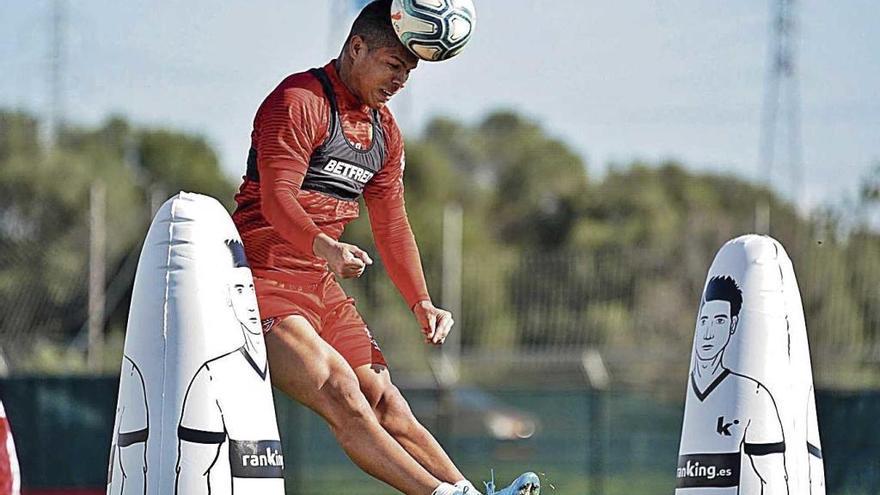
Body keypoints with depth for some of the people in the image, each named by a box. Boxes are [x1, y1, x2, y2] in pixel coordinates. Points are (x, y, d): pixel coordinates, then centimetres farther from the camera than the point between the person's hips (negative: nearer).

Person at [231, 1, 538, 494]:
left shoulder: (384, 130, 17)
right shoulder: (298, 102, -10)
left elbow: (392, 225, 19)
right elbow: (276, 198, -22)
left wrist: (421, 303, 6)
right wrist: (323, 246, -40)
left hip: (323, 287, 9)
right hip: (264, 282, -9)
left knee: (388, 406, 1)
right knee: (341, 394, -23)